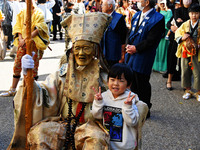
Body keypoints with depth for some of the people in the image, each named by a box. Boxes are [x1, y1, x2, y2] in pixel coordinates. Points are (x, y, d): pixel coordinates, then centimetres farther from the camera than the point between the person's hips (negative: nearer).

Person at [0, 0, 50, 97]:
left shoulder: (38, 14, 1)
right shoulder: (22, 13, 15)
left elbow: (37, 30, -9)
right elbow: (18, 27, 12)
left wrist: (26, 39, -17)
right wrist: (20, 39, -6)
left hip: (34, 43, -4)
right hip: (22, 43, 4)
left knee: (33, 67, -2)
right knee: (17, 65, 3)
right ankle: (12, 90, 11)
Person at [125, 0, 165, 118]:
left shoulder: (157, 19, -15)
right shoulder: (137, 15, 10)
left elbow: (151, 40, -18)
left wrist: (136, 48, -15)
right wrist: (129, 45, 0)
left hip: (143, 58, -7)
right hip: (132, 55, 8)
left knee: (142, 85, 3)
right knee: (133, 83, 17)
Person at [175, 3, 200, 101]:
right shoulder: (185, 25, 5)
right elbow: (177, 34, 10)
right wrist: (182, 38, -10)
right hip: (185, 52, 3)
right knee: (185, 71, 8)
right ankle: (188, 91, 24)